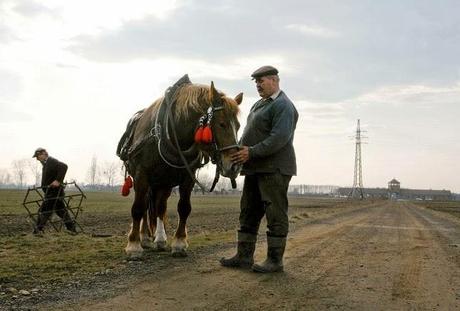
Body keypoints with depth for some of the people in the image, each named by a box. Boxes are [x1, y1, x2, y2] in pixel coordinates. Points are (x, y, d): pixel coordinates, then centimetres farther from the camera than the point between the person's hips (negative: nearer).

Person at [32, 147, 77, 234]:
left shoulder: (52, 161, -14)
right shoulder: (46, 163, 17)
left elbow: (64, 166, -30)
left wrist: (58, 181, -30)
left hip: (53, 192, -11)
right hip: (51, 192, 11)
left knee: (43, 211, -7)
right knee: (61, 211, 13)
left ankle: (38, 231, -1)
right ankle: (72, 229, 17)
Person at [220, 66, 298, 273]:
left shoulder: (283, 106, -10)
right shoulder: (259, 104, 20)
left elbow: (279, 137, -23)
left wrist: (252, 152, -25)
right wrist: (241, 150, 6)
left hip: (274, 169, -10)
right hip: (255, 168, 10)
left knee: (275, 214, -3)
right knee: (248, 213, 12)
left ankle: (275, 260, 4)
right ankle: (244, 256, 19)